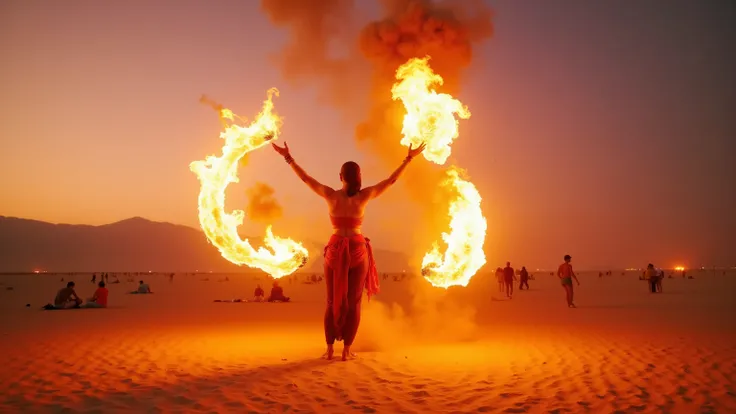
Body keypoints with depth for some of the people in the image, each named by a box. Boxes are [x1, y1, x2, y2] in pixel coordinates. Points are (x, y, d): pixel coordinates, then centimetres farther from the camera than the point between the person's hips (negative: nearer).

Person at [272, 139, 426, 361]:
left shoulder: (331, 195, -4)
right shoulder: (364, 196, -5)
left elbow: (304, 177, 2)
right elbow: (392, 179, 0)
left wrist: (288, 157, 11)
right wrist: (409, 158, 7)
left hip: (335, 250, 1)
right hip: (358, 250, 0)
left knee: (333, 301, 11)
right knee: (354, 302, 7)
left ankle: (330, 348, 11)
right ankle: (347, 349, 8)